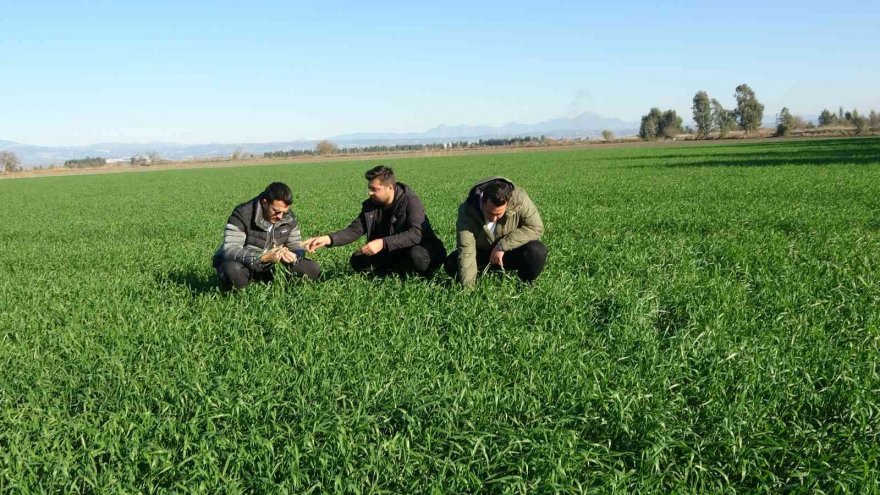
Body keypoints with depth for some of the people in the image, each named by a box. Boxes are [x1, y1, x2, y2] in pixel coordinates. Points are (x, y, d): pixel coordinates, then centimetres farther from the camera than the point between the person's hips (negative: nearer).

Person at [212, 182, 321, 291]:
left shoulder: (288, 217, -6)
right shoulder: (242, 215, -24)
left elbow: (296, 245, 1)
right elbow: (229, 249, -32)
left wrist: (294, 257, -25)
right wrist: (262, 257, -44)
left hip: (270, 266, 5)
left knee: (313, 269, -8)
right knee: (232, 271, -41)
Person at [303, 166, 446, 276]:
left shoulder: (410, 201, -23)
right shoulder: (371, 205, -4)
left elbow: (415, 234, -34)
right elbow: (354, 230, -6)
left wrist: (382, 243, -43)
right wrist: (328, 239, -24)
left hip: (419, 248, -5)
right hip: (392, 253, 5)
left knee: (416, 256, -39)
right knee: (357, 261, -12)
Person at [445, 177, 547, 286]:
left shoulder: (519, 199, -28)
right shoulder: (467, 210, -28)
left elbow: (536, 227, -26)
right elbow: (466, 251, -32)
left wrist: (502, 246, -30)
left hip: (512, 252, 0)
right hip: (483, 254, 0)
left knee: (537, 252, -30)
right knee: (451, 264, -21)